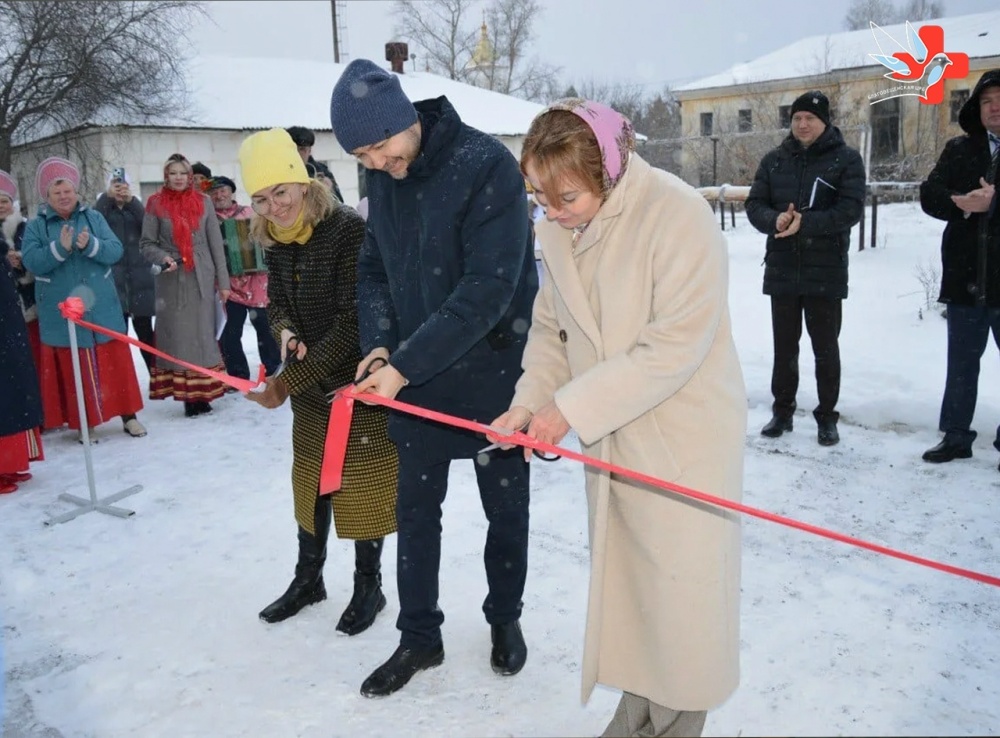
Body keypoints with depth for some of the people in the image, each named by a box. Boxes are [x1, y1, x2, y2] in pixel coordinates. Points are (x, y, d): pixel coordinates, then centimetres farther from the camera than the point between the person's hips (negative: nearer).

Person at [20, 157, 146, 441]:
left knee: (115, 362, 7)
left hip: (101, 308, 1)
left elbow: (116, 251, -5)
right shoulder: (36, 226, 1)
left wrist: (90, 245, -24)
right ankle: (83, 423, 14)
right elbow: (30, 261, -12)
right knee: (73, 367, 4)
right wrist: (60, 247, -25)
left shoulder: (94, 217, 5)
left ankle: (129, 415, 17)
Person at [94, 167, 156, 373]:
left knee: (144, 329, 7)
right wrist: (107, 197, -18)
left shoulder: (136, 208, 11)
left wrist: (131, 201, -18)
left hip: (140, 278, 1)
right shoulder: (102, 207, 8)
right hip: (112, 277, -1)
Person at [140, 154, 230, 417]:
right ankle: (188, 395, 3)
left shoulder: (203, 201, 5)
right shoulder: (156, 204, 1)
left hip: (202, 277, 1)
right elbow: (147, 244, 3)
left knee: (203, 333, 2)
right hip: (171, 280, -1)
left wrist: (223, 280, 3)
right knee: (178, 335, -1)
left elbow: (215, 243, 6)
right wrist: (163, 258, -17)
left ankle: (202, 394, 9)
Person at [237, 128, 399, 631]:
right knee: (310, 478, 17)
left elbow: (351, 322, -24)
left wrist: (289, 380, -27)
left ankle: (368, 585, 24)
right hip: (309, 385, 7)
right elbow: (276, 303, 10)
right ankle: (308, 577, 35)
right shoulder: (275, 241, 0)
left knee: (363, 483, 5)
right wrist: (285, 331, -16)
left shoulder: (348, 230, -21)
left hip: (358, 382, -6)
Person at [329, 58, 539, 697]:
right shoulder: (381, 177, 0)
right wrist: (379, 346, -8)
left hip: (492, 372, -5)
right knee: (416, 509, 12)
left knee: (505, 507, 12)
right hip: (413, 376, 5)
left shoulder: (487, 164, -20)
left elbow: (487, 289, -26)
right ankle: (420, 637, 29)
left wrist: (405, 364, -25)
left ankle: (505, 619, 35)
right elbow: (374, 268, 9)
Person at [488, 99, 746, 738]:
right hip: (613, 435, 6)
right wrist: (530, 399, -8)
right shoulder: (557, 228, -2)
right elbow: (551, 327, 8)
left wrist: (572, 408, -23)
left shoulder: (679, 215, -23)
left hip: (686, 433, -6)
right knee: (623, 572, 16)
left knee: (680, 581, 4)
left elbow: (674, 347, -26)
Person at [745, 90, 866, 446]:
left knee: (825, 347, 6)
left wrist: (805, 223, -24)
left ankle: (827, 417, 18)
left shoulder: (846, 159, -2)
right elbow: (754, 205, 3)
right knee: (784, 346, 12)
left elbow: (851, 209, -13)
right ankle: (782, 411, 24)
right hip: (782, 271, 3)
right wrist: (775, 220, -19)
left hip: (826, 272, -3)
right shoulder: (774, 159, 8)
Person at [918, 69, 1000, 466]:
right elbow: (930, 195, -2)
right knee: (962, 361, 13)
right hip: (966, 278, 3)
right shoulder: (959, 149, 9)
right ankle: (956, 435, 25)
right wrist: (964, 204, -19)